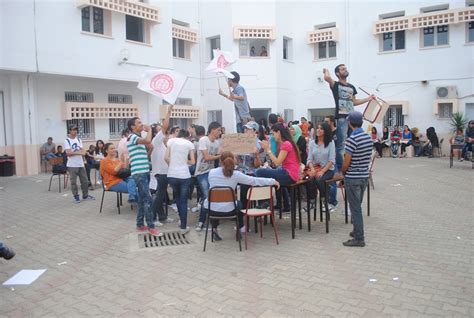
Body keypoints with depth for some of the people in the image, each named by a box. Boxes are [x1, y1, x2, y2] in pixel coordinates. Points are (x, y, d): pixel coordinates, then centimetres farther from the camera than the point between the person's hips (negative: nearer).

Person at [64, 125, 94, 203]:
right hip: (72, 165, -5)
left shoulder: (79, 140, 11)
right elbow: (69, 153, -15)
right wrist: (79, 152, -9)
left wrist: (74, 152, -14)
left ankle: (85, 195, 20)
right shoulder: (67, 141, -4)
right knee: (73, 182, 1)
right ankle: (76, 197, 10)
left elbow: (83, 152, 3)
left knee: (85, 181, 9)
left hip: (81, 164, 5)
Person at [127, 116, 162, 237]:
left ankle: (140, 224, 19)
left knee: (142, 199, 12)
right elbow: (148, 141, -28)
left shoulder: (139, 138, 19)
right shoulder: (132, 137, -11)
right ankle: (151, 227, -6)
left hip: (144, 172, 10)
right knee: (148, 199, -10)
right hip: (139, 173, -10)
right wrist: (149, 130, -10)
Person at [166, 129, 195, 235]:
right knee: (183, 201, 6)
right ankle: (183, 227, 7)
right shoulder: (189, 143, 5)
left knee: (178, 197, 24)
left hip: (172, 175, 2)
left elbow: (166, 158, -1)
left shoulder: (171, 141, 6)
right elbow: (192, 162, 1)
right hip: (184, 175, -2)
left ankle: (182, 220, 33)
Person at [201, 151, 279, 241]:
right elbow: (255, 181, -5)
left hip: (210, 209, 1)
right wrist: (273, 181, 7)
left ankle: (214, 229, 26)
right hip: (227, 210, -1)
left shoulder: (211, 172, -3)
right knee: (239, 204, 33)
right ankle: (241, 228, 45)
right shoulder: (236, 174, -10)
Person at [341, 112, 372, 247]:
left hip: (352, 178, -8)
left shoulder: (352, 139, -19)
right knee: (357, 206, 20)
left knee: (355, 208, -1)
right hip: (364, 175, 8)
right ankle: (357, 230, 31)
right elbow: (368, 157, 11)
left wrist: (343, 173, 1)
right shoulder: (369, 137, 5)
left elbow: (346, 162, -17)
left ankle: (359, 238, 5)